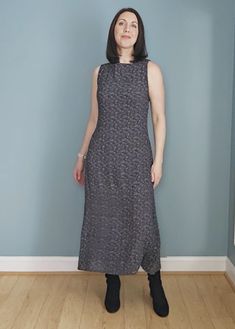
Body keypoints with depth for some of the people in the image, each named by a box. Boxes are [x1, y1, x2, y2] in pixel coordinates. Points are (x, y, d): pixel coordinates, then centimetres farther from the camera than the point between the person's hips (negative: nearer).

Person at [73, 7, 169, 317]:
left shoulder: (151, 69, 1)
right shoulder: (100, 72, 9)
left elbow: (159, 118, -1)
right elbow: (94, 118, 13)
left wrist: (158, 160, -7)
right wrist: (81, 155, 12)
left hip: (136, 157, -2)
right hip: (102, 156, 3)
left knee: (142, 220, 0)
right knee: (105, 219, 7)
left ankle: (155, 285, 22)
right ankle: (113, 283, 25)